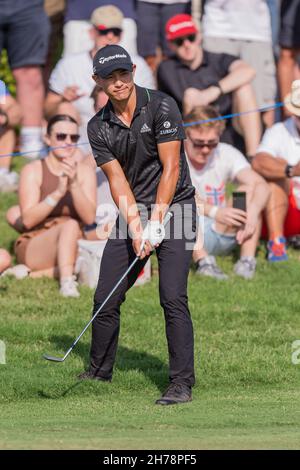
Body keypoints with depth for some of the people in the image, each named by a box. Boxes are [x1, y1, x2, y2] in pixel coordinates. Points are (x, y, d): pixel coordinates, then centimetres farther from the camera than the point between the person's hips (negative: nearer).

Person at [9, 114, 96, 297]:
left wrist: (74, 185, -25)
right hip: (33, 247, -4)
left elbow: (89, 218, -11)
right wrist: (58, 193, -28)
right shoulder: (33, 171, -5)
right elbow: (28, 220, -17)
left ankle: (35, 274, -23)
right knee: (70, 225, -33)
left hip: (72, 247, 4)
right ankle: (67, 282, -48)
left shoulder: (85, 172, 4)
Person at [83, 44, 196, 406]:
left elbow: (171, 168, -14)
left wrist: (155, 221, -19)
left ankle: (182, 383, -12)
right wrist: (135, 226, -17)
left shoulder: (161, 107, -12)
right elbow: (117, 179, -4)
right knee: (105, 299, 5)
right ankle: (99, 373, 22)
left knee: (173, 297, -16)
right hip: (132, 213, 5)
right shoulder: (99, 127, 1)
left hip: (173, 207, -5)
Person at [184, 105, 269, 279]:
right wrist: (214, 212, -44)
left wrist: (253, 212, -38)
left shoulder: (226, 154, -2)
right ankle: (203, 261, -42)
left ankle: (247, 259, -25)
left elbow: (261, 185, -15)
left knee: (249, 189, -13)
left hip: (221, 236, 3)